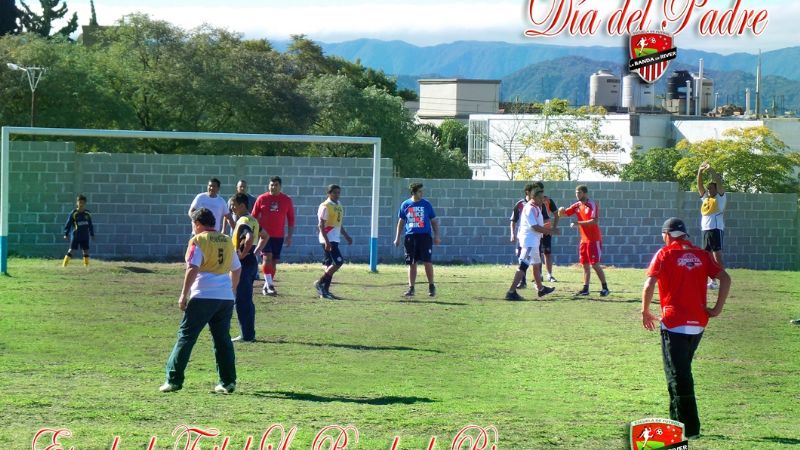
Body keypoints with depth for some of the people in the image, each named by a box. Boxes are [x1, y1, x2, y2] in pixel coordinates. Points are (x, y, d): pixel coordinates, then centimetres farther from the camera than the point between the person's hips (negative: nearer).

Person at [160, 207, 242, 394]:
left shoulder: (198, 241, -3)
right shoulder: (227, 241, 16)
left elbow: (193, 269, -13)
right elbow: (237, 270, 22)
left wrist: (184, 295, -9)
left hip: (203, 296, -6)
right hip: (226, 298, 6)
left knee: (186, 336, 0)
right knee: (223, 339, 12)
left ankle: (174, 380, -3)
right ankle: (228, 382, 9)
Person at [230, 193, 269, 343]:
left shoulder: (243, 221, -16)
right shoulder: (252, 220, 14)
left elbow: (249, 238, -35)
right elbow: (265, 236, 27)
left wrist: (243, 254, -22)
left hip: (244, 263, -10)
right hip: (252, 262, 10)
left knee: (241, 301, -6)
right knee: (247, 300, 14)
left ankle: (246, 335, -5)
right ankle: (250, 333, 17)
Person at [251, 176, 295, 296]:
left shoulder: (287, 200, 4)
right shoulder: (262, 199, 0)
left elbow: (291, 219, 10)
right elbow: (254, 217, 6)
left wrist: (289, 236, 6)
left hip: (279, 236, 3)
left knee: (274, 262, 6)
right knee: (267, 257, -17)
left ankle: (266, 287, 17)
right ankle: (270, 285, -19)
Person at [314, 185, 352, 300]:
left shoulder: (339, 206, 16)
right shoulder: (325, 206, -11)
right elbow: (321, 225, -15)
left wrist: (346, 236, 19)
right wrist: (326, 241, -22)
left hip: (335, 239, 9)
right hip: (328, 239, -9)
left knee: (330, 265, 8)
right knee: (338, 262, -15)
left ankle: (325, 291, 11)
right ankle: (320, 283, -7)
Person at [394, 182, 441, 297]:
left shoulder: (426, 204, 4)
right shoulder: (405, 205, 7)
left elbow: (434, 221, 8)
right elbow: (401, 222, 15)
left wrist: (436, 236, 0)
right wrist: (397, 238, 11)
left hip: (425, 236, -1)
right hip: (410, 236, 1)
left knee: (427, 262, -8)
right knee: (412, 264, 3)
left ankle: (431, 286, 7)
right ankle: (411, 288, 9)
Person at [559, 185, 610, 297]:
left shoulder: (592, 205, -13)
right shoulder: (577, 206, 8)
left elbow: (594, 221, -25)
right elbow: (563, 214, 10)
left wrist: (578, 223, -28)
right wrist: (561, 211, -14)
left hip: (594, 240, -7)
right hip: (584, 240, 7)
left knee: (595, 265, -8)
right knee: (585, 265, 8)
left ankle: (604, 287, 1)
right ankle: (585, 288, 12)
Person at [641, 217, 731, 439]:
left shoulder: (665, 254, -2)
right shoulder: (702, 255, 10)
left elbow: (649, 284, -12)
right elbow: (725, 279, 1)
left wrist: (645, 311, 1)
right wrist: (717, 309, 4)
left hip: (674, 323, -5)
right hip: (698, 323, 5)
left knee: (677, 376, -4)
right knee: (683, 372, 21)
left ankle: (689, 427, -10)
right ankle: (678, 418, 29)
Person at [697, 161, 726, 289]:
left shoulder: (720, 197, 2)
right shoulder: (705, 197, 18)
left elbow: (719, 182, -10)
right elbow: (699, 185, 11)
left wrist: (711, 170, -16)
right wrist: (700, 172, -2)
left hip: (716, 229, -7)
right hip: (706, 230, 7)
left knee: (717, 256, -13)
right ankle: (712, 281, 11)